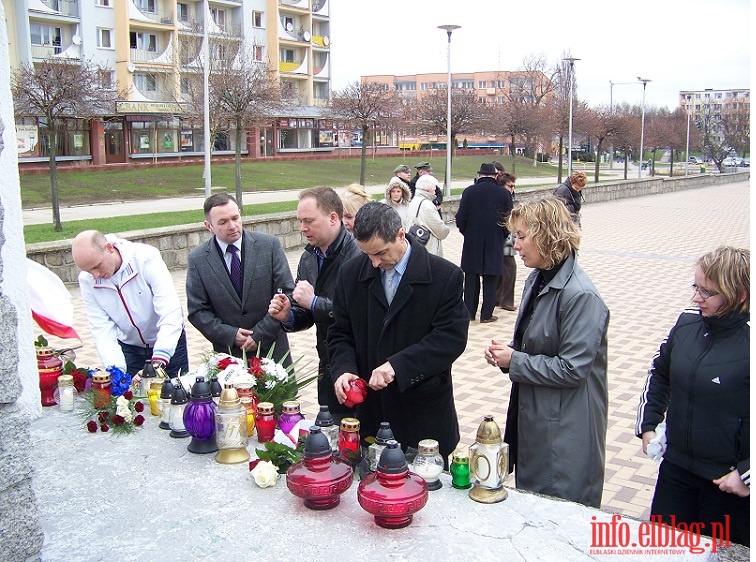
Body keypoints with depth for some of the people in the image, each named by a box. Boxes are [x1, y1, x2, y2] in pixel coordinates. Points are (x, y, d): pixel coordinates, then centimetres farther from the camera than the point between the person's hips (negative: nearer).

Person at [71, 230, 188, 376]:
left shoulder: (146, 258, -26)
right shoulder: (86, 280, -14)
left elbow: (170, 314, -31)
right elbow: (101, 329, -15)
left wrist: (159, 360, -40)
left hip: (168, 342, -2)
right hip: (129, 347, 3)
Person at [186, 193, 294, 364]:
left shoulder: (269, 245, -6)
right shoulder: (197, 259, -3)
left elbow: (287, 294, -6)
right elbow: (197, 311, 0)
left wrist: (260, 334, -12)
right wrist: (230, 335, -13)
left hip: (272, 349, 0)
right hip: (228, 353, 0)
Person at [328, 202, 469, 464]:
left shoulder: (446, 276, -10)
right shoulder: (351, 274, 2)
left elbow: (452, 337, -15)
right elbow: (340, 334, 7)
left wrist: (397, 365, -24)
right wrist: (343, 369, -13)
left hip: (425, 416, -2)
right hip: (371, 411, 3)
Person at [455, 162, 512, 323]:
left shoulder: (469, 191, -5)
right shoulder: (504, 194, -4)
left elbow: (461, 218, -5)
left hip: (472, 243, 1)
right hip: (495, 243, 0)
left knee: (471, 278, 10)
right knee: (490, 279, 6)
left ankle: (469, 311, 15)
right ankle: (486, 314, 8)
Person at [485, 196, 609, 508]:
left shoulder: (580, 296, -23)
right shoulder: (537, 280, 5)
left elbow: (572, 369, -23)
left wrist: (514, 362, -16)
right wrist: (505, 352, -2)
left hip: (566, 429, -9)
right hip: (530, 415, 9)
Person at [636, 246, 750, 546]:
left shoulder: (748, 342, -21)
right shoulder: (688, 322, -3)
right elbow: (659, 373, 14)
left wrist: (747, 474, -17)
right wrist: (647, 425, 9)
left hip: (729, 481, -5)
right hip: (676, 466, 5)